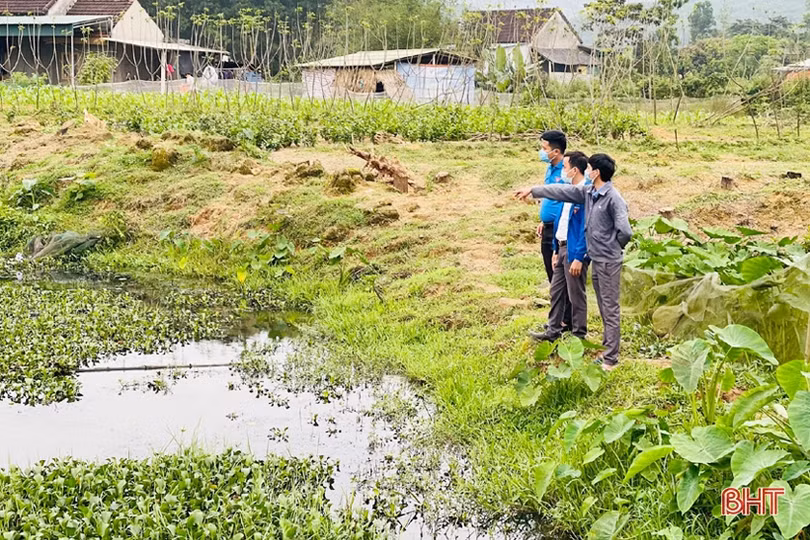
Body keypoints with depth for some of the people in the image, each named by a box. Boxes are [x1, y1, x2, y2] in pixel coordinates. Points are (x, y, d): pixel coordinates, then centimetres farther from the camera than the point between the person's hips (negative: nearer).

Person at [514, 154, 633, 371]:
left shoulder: (613, 198, -20)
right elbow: (562, 191, 15)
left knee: (610, 309, -3)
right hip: (595, 258, 9)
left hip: (609, 261, -9)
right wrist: (533, 190, 20)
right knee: (603, 307, 16)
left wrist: (614, 246, -6)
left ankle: (611, 359, 1)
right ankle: (608, 347, 26)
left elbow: (625, 231, -24)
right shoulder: (588, 192, 6)